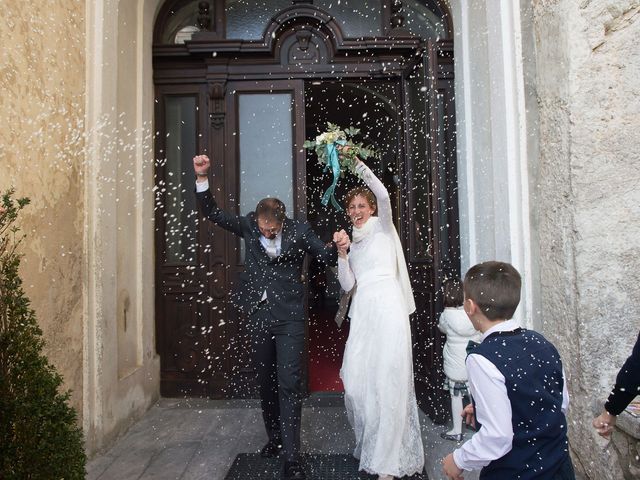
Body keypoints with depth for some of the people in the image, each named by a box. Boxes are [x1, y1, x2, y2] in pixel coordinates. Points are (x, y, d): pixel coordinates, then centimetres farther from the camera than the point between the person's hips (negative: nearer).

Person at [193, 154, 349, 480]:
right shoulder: (248, 225, 1)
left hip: (289, 317, -3)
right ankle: (275, 438, 36)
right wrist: (202, 177, -11)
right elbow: (212, 213, 1)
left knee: (289, 384, -6)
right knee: (266, 382, 16)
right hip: (259, 316, 4)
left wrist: (338, 245, -27)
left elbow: (326, 256, -5)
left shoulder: (299, 230, -6)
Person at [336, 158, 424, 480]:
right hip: (362, 312, 5)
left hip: (388, 308, -5)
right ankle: (369, 443, 25)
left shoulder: (382, 228, 7)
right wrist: (342, 255, -3)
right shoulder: (351, 241, 19)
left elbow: (384, 195, -14)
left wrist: (358, 165, -19)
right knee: (357, 380, 2)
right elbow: (347, 284, 10)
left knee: (388, 380, -5)